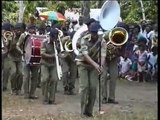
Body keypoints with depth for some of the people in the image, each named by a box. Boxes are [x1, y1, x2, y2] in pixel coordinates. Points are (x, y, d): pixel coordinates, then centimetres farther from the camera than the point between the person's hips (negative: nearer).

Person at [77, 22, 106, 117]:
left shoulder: (102, 42, -13)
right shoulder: (84, 39, -19)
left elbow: (103, 55, -24)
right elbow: (85, 54, -30)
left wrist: (101, 66, -45)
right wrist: (95, 64, -44)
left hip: (94, 66, 2)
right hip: (83, 64, -2)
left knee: (93, 87, -5)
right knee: (84, 87, -10)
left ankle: (89, 111, 6)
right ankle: (84, 111, -4)